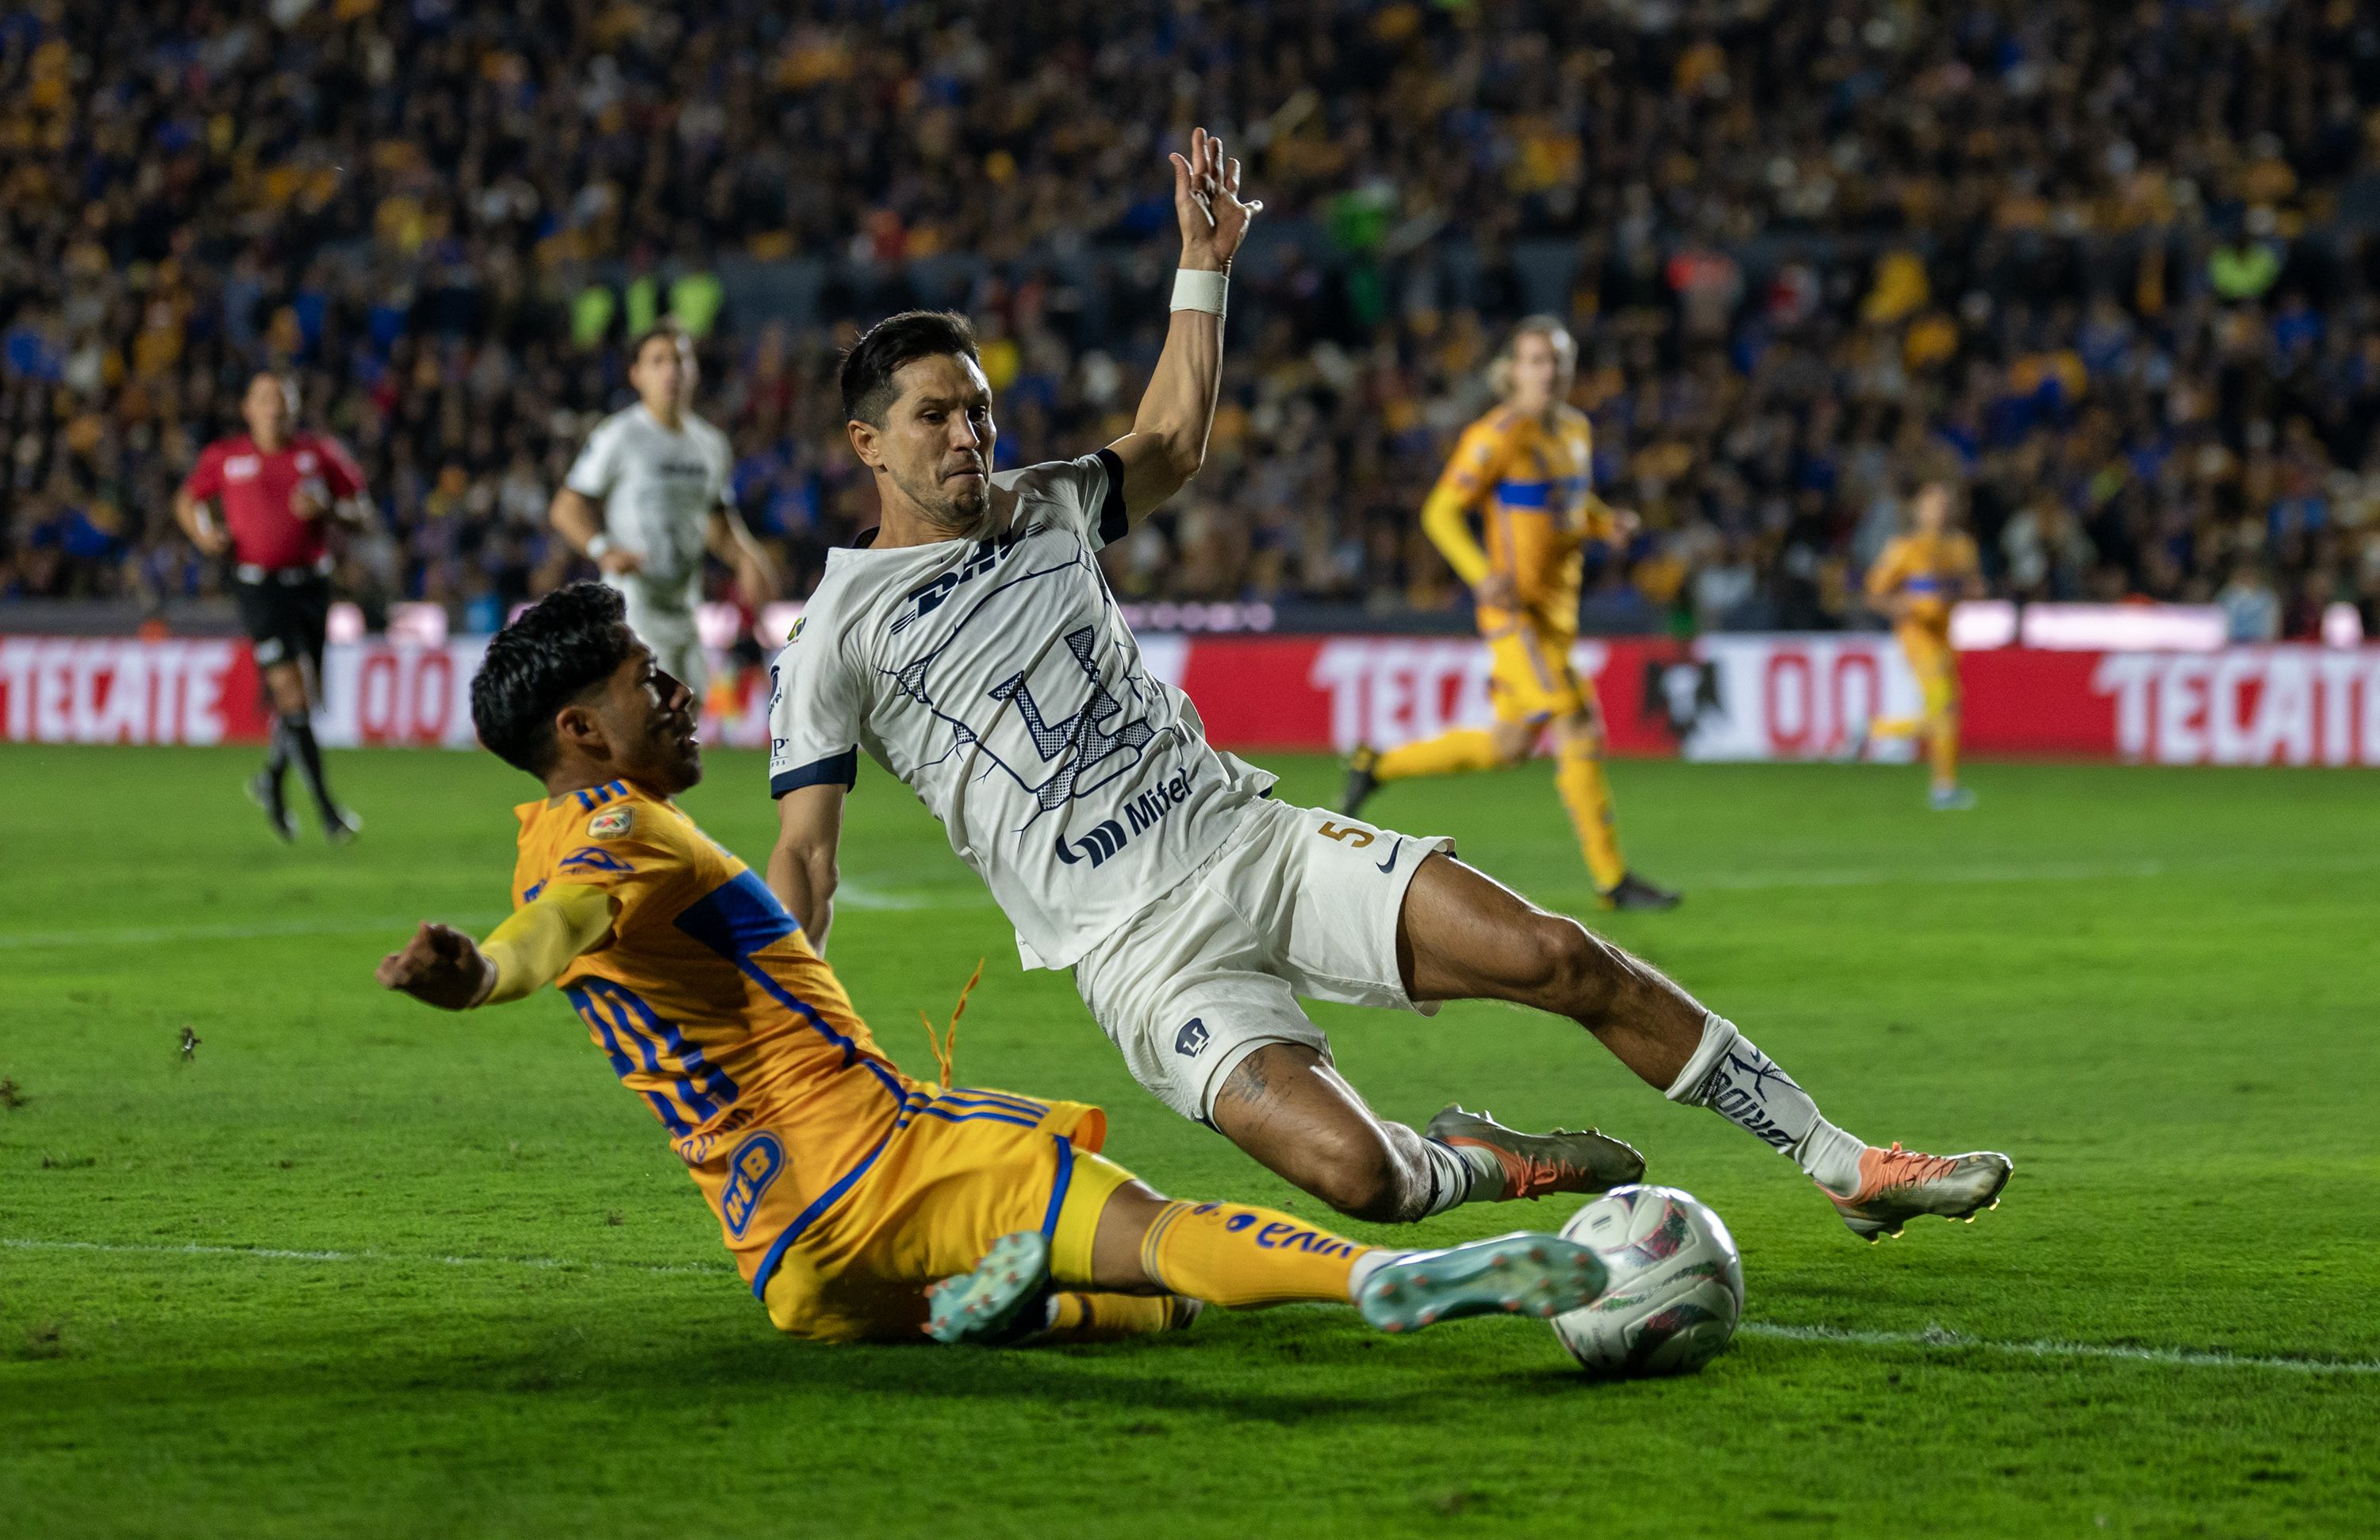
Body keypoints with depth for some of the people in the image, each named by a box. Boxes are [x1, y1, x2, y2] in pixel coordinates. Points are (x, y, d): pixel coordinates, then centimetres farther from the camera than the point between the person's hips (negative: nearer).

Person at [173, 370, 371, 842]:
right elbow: (187, 501, 19)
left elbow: (363, 515, 7)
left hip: (311, 584, 3)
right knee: (292, 696, -13)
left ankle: (272, 780, 38)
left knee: (308, 695, 10)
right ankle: (328, 810, -11)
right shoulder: (223, 458, 2)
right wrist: (203, 533, -2)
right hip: (258, 586, -3)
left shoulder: (319, 453, 4)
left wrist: (327, 509, -13)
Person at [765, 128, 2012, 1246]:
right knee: (1354, 1173, -28)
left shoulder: (1043, 509, 13)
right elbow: (801, 858, -3)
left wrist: (1202, 266, 26)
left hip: (1253, 839, 5)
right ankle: (1497, 1166, 7)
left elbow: (1170, 447, 32)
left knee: (1559, 957, -11)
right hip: (1140, 951, -5)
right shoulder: (835, 635, -2)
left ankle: (1845, 1166, 0)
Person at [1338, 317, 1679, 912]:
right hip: (1516, 609, -9)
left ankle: (1377, 767, 31)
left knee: (1508, 745, 15)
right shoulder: (1497, 437, -13)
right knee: (1579, 731, -13)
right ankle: (1611, 879, -7)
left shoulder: (1576, 430, 11)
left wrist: (1606, 523, 3)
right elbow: (1441, 513, -12)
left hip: (1558, 610, 9)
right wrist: (1483, 575, -26)